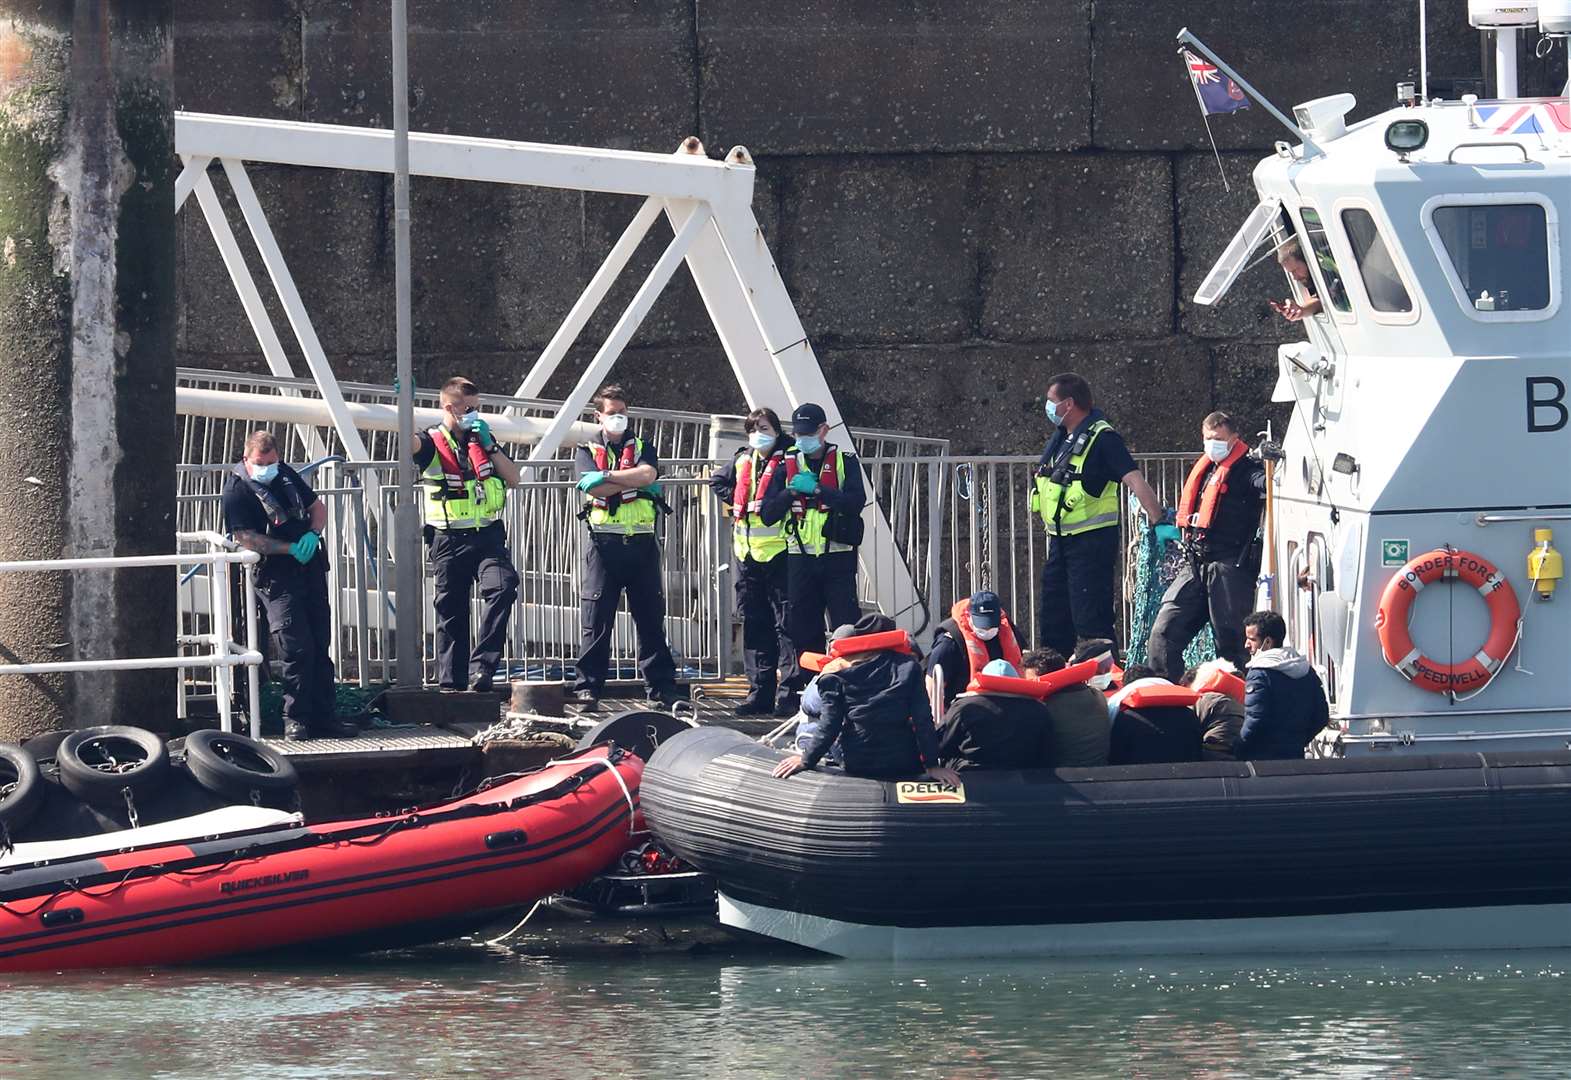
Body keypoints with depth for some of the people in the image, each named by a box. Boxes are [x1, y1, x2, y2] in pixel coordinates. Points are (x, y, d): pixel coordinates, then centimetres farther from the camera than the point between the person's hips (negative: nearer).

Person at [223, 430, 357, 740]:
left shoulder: (285, 475, 13)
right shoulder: (237, 490, -8)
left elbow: (317, 506, 20)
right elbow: (245, 538, -17)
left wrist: (312, 534, -2)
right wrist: (291, 548, -20)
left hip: (311, 569, 7)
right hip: (276, 575, -7)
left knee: (319, 646, 7)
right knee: (296, 647, -13)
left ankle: (324, 717, 12)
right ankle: (296, 718, -6)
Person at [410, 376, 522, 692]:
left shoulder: (482, 438, 12)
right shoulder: (432, 442, -1)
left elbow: (513, 478, 9)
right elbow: (409, 441, -24)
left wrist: (489, 446, -3)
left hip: (488, 535, 2)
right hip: (449, 540, -2)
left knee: (502, 587, -22)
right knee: (451, 611, 2)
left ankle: (481, 667, -23)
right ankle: (451, 681, 9)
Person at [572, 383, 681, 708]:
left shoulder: (643, 448, 14)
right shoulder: (588, 452, 11)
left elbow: (648, 474, -10)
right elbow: (594, 489, -9)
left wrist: (606, 476, -13)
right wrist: (635, 482, -7)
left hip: (641, 544, 1)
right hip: (604, 544, -1)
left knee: (650, 617, 4)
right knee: (597, 619, -4)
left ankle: (662, 687, 7)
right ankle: (588, 687, -1)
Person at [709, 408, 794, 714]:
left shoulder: (788, 460, -6)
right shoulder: (743, 462, 13)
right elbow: (717, 481, 30)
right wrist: (733, 501, 15)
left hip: (779, 551, -7)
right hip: (746, 552, 7)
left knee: (786, 621, -7)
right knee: (754, 623, 8)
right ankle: (760, 692, 12)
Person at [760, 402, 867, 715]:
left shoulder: (846, 462, 2)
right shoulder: (788, 467, 11)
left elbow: (856, 501, -14)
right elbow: (767, 513, 5)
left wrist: (817, 489, -20)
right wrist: (790, 492, -13)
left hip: (838, 558, -3)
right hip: (800, 557, 3)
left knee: (847, 627, -7)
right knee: (802, 629, 5)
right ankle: (793, 691, 9)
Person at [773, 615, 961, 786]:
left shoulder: (838, 673, -3)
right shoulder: (908, 667, -1)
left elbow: (829, 727, -6)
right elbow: (923, 722, -4)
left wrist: (806, 760, 6)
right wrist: (932, 765, 0)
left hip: (857, 767, 0)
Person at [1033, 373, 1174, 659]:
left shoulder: (1102, 438, -14)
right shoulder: (1061, 438, 12)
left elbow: (1134, 480, -23)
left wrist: (1159, 521, -31)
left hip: (1092, 540, -9)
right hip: (1060, 540, 9)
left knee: (1091, 622, -11)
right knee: (1052, 620, 13)